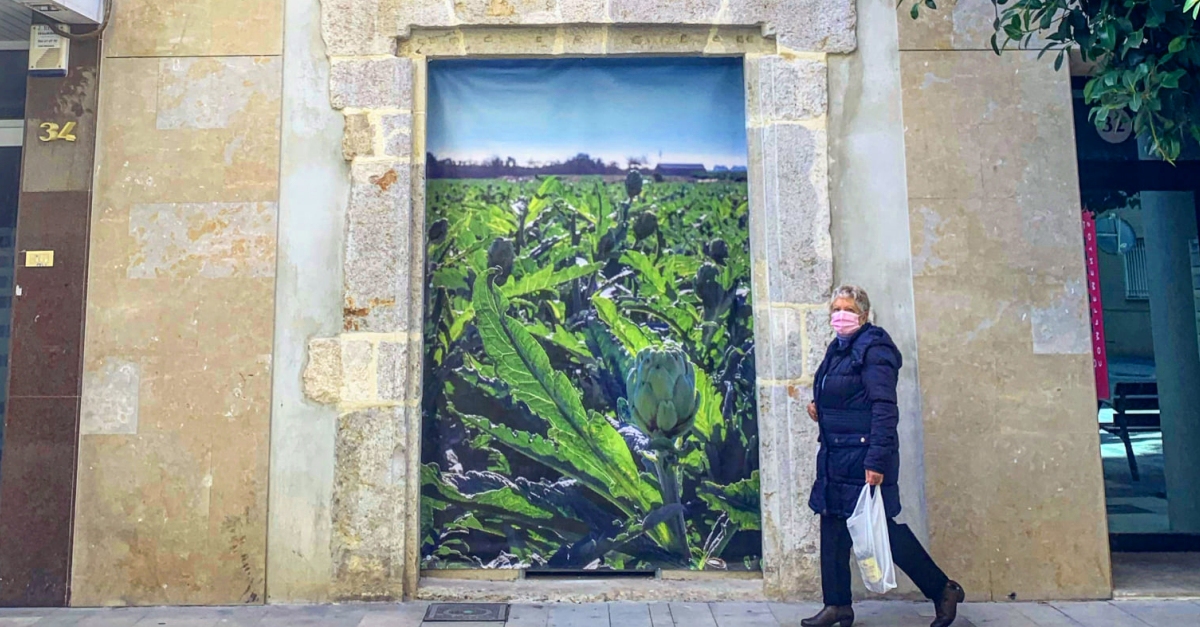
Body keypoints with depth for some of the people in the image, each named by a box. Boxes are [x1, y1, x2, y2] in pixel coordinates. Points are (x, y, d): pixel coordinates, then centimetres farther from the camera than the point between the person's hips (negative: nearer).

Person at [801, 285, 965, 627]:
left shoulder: (874, 348, -13)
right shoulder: (837, 349, 13)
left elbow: (884, 408, -20)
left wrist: (876, 461, -25)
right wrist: (818, 407, 5)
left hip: (863, 455, -9)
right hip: (836, 456, 9)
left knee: (883, 528, 0)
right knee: (833, 526, 10)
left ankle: (943, 590, 18)